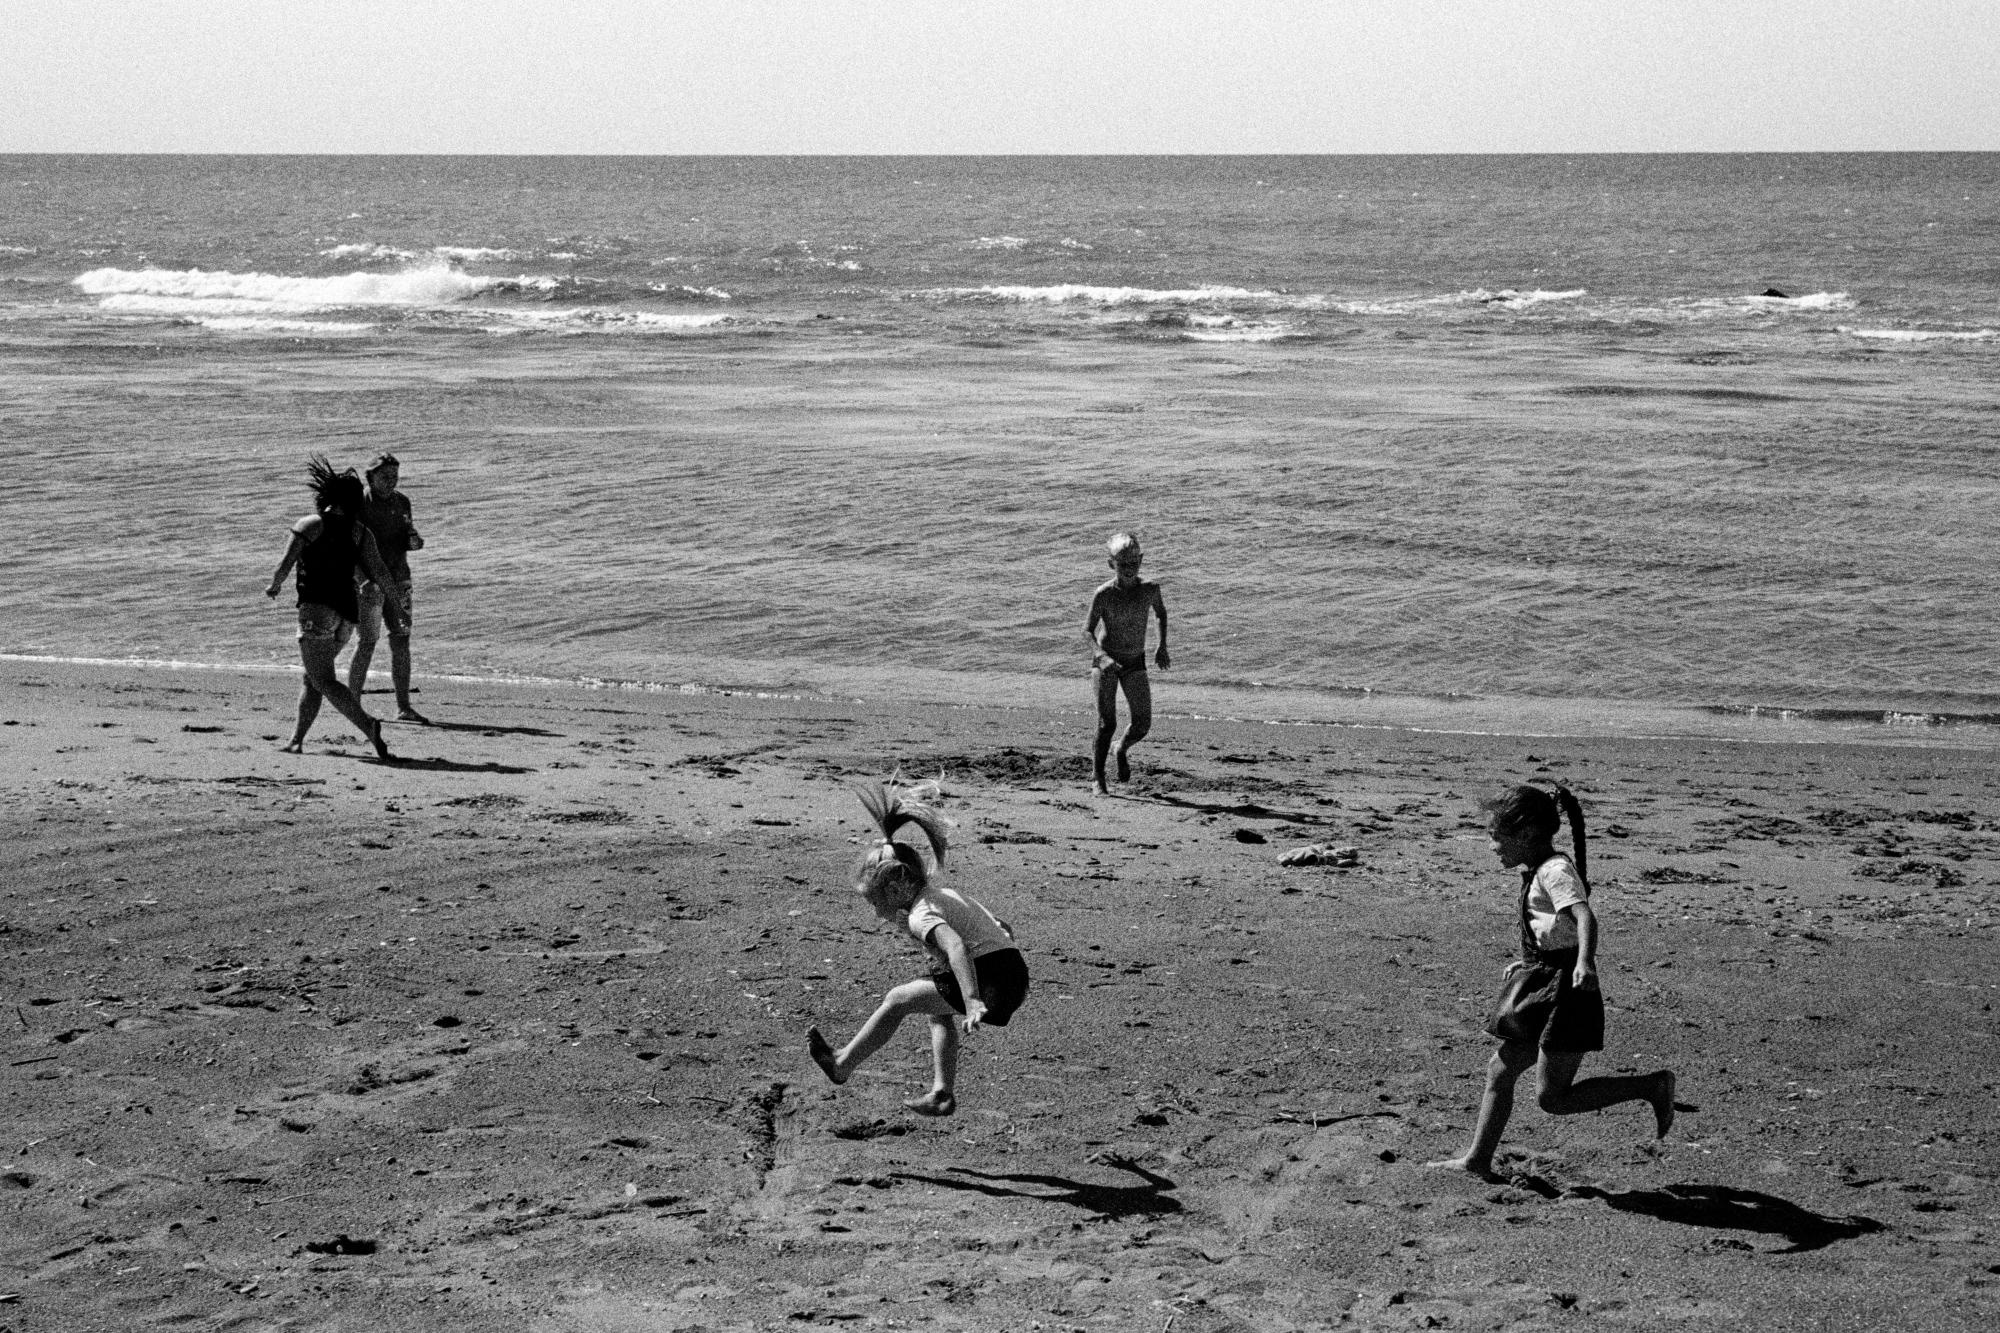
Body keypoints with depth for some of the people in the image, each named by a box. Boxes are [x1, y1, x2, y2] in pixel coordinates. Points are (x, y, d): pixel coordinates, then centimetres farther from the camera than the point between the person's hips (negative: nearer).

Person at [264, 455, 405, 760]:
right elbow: (379, 571, 1)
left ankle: (368, 726, -31)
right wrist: (398, 606, 7)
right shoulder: (359, 532, 8)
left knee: (324, 681, -11)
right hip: (347, 612, 6)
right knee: (312, 677, 19)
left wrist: (274, 587, 12)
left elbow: (285, 566, -8)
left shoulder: (308, 526, -3)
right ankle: (296, 739, 20)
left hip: (317, 608, -6)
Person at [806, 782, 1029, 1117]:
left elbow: (955, 946, -29)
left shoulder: (922, 914, -10)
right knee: (936, 1009, 31)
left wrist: (972, 1003, -38)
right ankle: (943, 1093, 28)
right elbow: (996, 926, 30)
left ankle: (843, 1064, 13)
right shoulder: (944, 894, 19)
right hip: (1014, 976, 10)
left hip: (993, 983, -10)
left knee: (898, 1000, 1)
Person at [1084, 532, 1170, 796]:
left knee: (1142, 724, 0)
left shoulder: (1150, 590, -8)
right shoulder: (1104, 594, -16)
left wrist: (1162, 647, 8)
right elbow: (1088, 630, -14)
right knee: (1107, 723, -12)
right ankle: (1098, 778, -3)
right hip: (1106, 663, -3)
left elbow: (1161, 613, 13)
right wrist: (1102, 655, -31)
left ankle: (1122, 750, 33)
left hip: (1135, 663, 3)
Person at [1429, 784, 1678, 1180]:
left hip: (1566, 989, -10)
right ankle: (1478, 1159, 19)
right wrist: (1528, 963, 35)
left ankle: (1653, 1087, -3)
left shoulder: (1555, 870, -15)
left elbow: (1585, 916, -31)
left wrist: (1585, 962, -48)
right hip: (1543, 985, 10)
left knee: (1551, 1098, -9)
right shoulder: (1540, 870, 16)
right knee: (1500, 1070, 11)